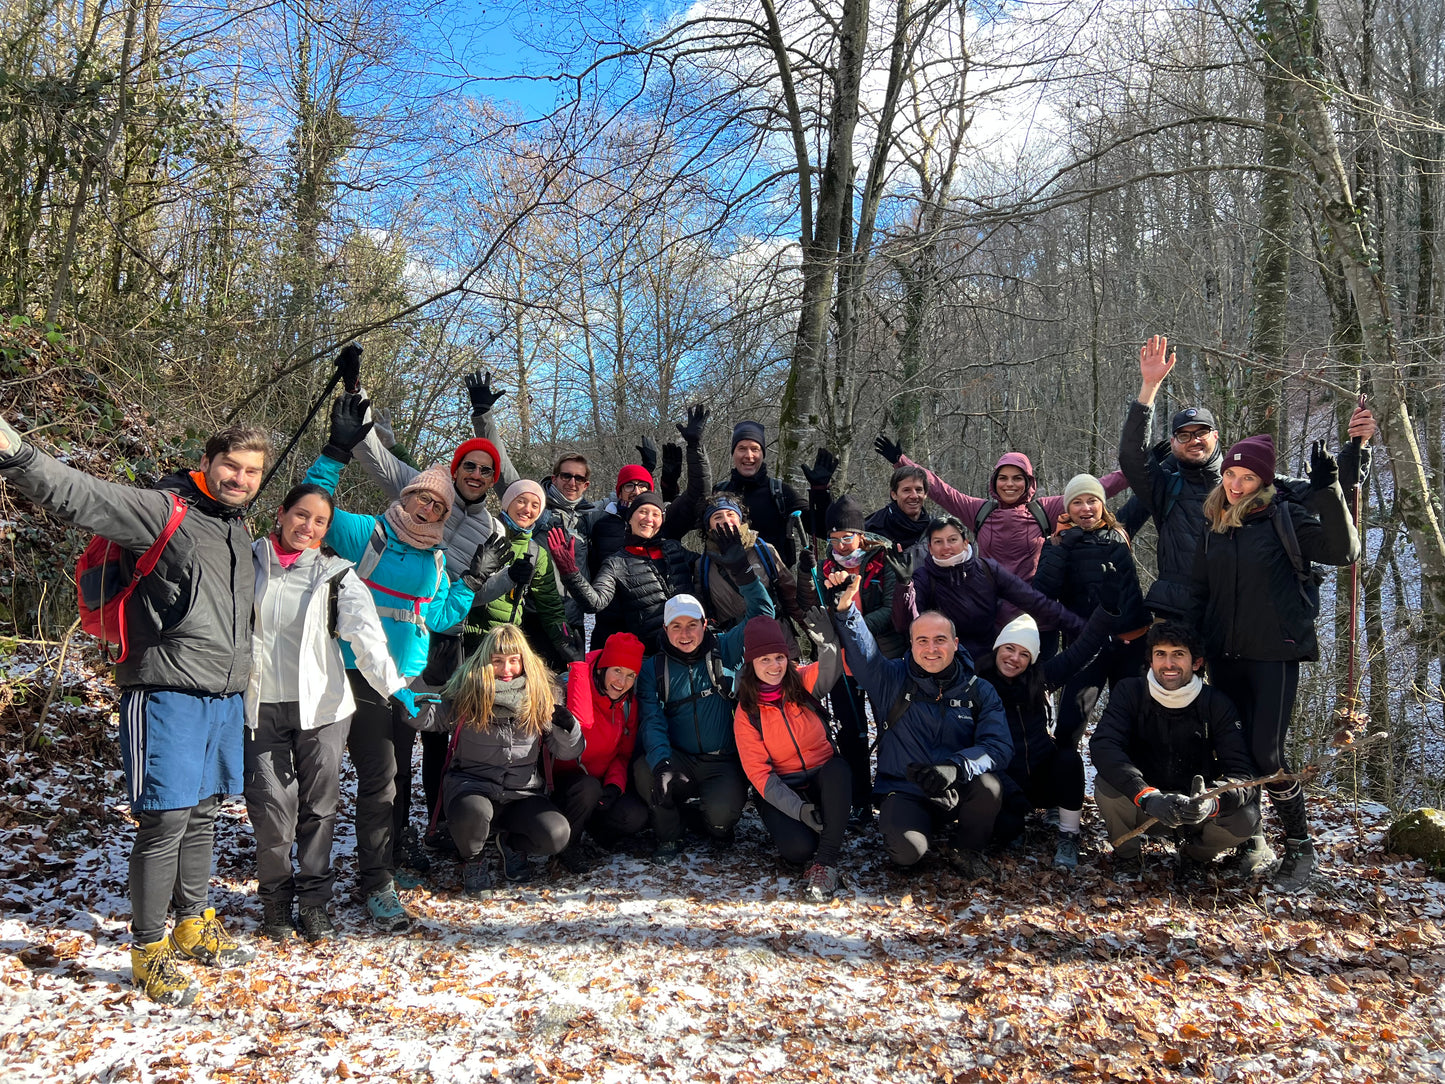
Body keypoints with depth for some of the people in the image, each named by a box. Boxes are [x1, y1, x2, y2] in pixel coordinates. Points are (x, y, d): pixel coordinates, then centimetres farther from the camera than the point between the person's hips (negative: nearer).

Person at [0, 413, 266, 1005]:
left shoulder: (237, 526, 14)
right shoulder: (164, 510, -9)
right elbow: (83, 497, -24)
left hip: (225, 698, 8)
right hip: (167, 694, -7)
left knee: (202, 815, 17)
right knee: (165, 821, -5)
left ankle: (193, 925, 32)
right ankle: (148, 947, 10)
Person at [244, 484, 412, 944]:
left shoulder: (337, 574, 5)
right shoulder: (249, 562, 8)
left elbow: (364, 631, -9)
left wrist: (392, 682, -24)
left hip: (321, 705, 0)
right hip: (261, 705, 0)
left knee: (319, 804, 3)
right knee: (273, 806, -5)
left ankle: (314, 901, 18)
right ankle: (275, 899, 15)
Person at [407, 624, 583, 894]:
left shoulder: (541, 695, 3)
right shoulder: (466, 693, -1)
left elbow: (568, 753, 4)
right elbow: (425, 719, -1)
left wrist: (567, 728, -19)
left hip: (523, 791, 2)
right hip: (471, 783, -2)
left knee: (556, 835, -24)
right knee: (471, 812, -37)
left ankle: (512, 844, 14)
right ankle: (473, 860, 1)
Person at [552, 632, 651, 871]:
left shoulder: (628, 703, 2)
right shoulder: (573, 683, -18)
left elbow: (624, 754, 8)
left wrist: (614, 785, -14)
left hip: (601, 782, 5)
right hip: (562, 778, -5)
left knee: (637, 817, -21)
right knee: (589, 788, -37)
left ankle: (591, 827, 9)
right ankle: (568, 844, -8)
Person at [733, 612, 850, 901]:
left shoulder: (802, 682, -3)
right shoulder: (746, 712, -5)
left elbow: (830, 670, -25)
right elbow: (758, 771, -9)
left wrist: (828, 643, -47)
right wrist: (798, 808, -21)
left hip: (823, 779, 2)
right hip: (781, 791, -2)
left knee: (837, 768, -33)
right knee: (797, 848, -29)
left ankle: (826, 860, -26)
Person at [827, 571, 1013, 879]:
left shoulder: (979, 692, 3)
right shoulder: (893, 680, 2)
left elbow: (999, 746, -11)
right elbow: (860, 647, -10)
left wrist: (956, 767, -31)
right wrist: (845, 605, -29)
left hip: (958, 793, 2)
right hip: (905, 793, -1)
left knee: (988, 784, -32)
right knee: (908, 850, -31)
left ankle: (967, 851, -1)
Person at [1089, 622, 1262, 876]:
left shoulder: (1217, 704, -11)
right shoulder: (1130, 692, -13)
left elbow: (1241, 772, -19)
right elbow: (1102, 746, -27)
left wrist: (1213, 802, -44)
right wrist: (1147, 796, -43)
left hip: (1195, 811, 1)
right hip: (1141, 809, -1)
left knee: (1245, 817, -28)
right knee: (1106, 786, -31)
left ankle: (1196, 850, 8)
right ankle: (1127, 851, 2)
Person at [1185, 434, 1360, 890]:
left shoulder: (1284, 517, -4)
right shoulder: (1213, 525, 11)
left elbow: (1343, 551, -17)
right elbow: (1198, 591, 17)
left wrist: (1329, 490, -25)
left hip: (1274, 653, -5)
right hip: (1224, 655, 5)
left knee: (1267, 755, -9)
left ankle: (1299, 847, 10)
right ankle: (1253, 841, 24)